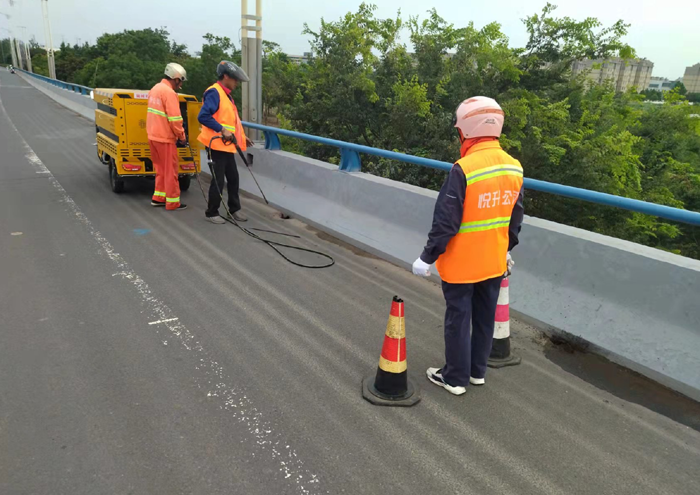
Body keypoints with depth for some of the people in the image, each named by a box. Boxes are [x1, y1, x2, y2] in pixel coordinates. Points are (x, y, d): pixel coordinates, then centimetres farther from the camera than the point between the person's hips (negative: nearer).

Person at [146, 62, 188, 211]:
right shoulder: (169, 93, -16)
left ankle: (158, 198, 24)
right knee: (170, 170, 0)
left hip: (153, 136, 9)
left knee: (161, 169, 18)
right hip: (165, 138, -9)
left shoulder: (156, 88, 14)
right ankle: (172, 202, 5)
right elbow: (175, 119, -21)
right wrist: (181, 136, -9)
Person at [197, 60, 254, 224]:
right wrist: (222, 130, -26)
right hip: (217, 144, -9)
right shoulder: (214, 92, -15)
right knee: (218, 180, -2)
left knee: (233, 177, 14)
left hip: (227, 145, 9)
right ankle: (212, 213, 12)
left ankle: (234, 209, 26)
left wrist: (241, 137, 18)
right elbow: (203, 116, -25)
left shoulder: (226, 94, 15)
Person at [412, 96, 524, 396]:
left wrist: (427, 257, -10)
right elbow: (515, 217, 9)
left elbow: (446, 221, -21)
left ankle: (455, 378, 23)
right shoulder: (514, 167, -1)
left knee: (458, 319, 9)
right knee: (485, 317, 19)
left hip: (462, 263, -6)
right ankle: (477, 371, 36)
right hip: (494, 262, 7)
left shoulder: (464, 169, -23)